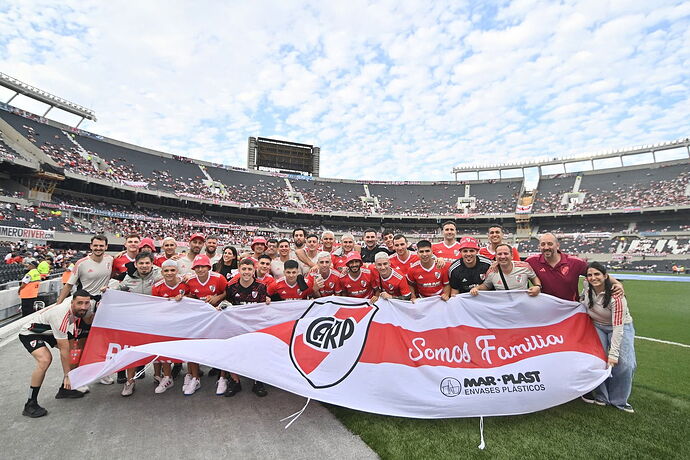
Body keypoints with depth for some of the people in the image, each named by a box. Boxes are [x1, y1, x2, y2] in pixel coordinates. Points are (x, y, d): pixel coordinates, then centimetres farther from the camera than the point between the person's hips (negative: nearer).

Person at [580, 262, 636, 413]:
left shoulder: (616, 296, -31)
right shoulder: (586, 286, -17)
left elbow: (618, 327, -30)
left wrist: (613, 354, -31)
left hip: (620, 326, -3)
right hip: (597, 326, 3)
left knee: (624, 364, -11)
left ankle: (619, 400, 12)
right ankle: (600, 396, 10)